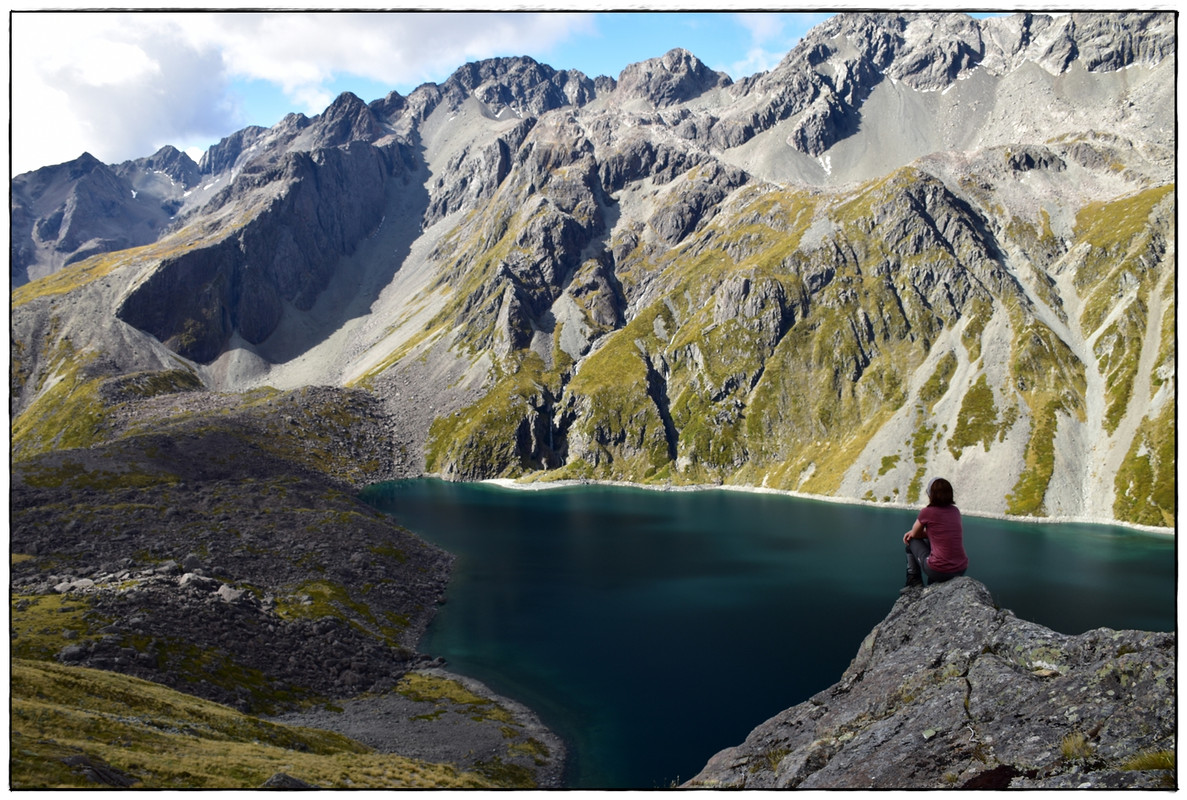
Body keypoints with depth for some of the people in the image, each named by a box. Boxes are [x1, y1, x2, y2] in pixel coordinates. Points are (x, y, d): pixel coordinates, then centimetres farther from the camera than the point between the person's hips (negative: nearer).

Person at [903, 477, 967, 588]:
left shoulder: (927, 512, -10)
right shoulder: (955, 511, 6)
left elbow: (914, 534, 6)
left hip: (938, 571, -5)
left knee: (912, 541, 20)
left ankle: (914, 582, 27)